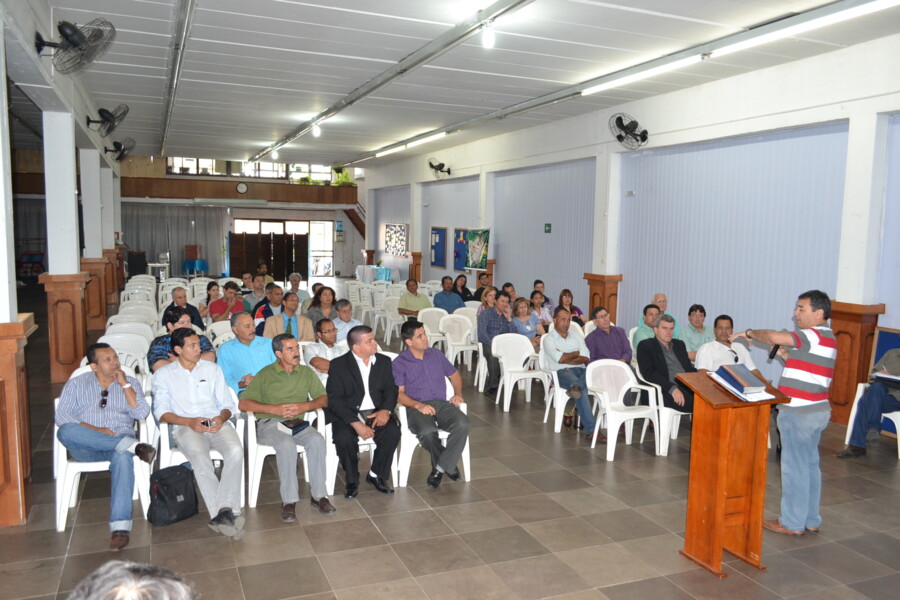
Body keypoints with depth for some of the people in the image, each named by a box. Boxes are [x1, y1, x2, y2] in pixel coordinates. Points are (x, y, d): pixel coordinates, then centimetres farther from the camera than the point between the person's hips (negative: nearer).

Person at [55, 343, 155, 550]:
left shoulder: (130, 382, 15)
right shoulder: (76, 383, 14)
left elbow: (141, 413, 1)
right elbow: (62, 416, 0)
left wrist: (124, 384, -3)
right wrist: (95, 430, -13)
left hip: (120, 440, -1)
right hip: (84, 447, 1)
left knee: (123, 456, -37)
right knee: (65, 431, -33)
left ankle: (120, 525, -45)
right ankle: (133, 446, -33)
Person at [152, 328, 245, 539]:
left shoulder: (213, 369, 19)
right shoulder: (163, 375, 12)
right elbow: (161, 412, 3)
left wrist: (222, 417, -9)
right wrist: (189, 422, -14)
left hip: (216, 423, 2)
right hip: (185, 427, -2)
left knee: (236, 450, -32)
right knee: (200, 457, -36)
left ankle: (223, 511, -37)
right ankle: (227, 514, -38)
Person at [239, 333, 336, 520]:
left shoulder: (306, 372, 16)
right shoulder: (265, 374, 6)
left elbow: (324, 398, 8)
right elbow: (243, 403, -3)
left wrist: (304, 406, -12)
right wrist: (274, 409, -15)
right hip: (269, 422, -3)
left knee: (317, 440, -28)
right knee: (287, 444, -34)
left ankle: (318, 495, -20)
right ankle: (288, 501, -26)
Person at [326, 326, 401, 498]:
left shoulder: (383, 361, 10)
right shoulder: (339, 365, -4)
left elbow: (391, 389, 9)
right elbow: (334, 400, -10)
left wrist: (386, 410, -13)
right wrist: (355, 423, -22)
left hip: (376, 413, 3)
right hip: (347, 414, -3)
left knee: (393, 432, -26)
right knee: (344, 437, -32)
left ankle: (376, 475, -3)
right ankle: (351, 480, -5)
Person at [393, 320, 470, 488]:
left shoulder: (436, 354, 17)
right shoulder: (399, 363, 4)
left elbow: (454, 374, 29)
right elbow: (398, 393, -4)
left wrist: (458, 393, 9)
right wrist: (418, 405, -21)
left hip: (442, 404, 4)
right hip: (417, 408, -3)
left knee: (463, 424, -30)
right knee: (427, 431, -37)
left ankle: (440, 467, -17)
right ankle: (449, 465, -10)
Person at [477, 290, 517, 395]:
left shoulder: (507, 315, 19)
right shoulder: (486, 313, 4)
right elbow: (482, 334, -9)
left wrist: (509, 319, -1)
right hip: (488, 343, -4)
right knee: (493, 354, -37)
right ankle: (493, 385, -30)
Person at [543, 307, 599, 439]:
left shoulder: (577, 337, 22)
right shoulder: (549, 339, 8)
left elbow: (586, 358, 7)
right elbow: (559, 359, -8)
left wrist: (567, 359, -4)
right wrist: (576, 354, 8)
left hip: (581, 370, 5)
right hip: (561, 372, -5)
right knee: (582, 390, -35)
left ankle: (575, 387, -52)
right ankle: (591, 429, -41)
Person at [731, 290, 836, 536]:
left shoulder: (813, 336, -17)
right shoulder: (825, 338, 15)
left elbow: (773, 336, -29)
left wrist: (749, 333, -13)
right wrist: (786, 355, 9)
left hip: (799, 412, -10)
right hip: (817, 410, 10)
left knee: (794, 467, -1)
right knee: (810, 465, 16)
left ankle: (793, 523, 8)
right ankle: (811, 520, 25)